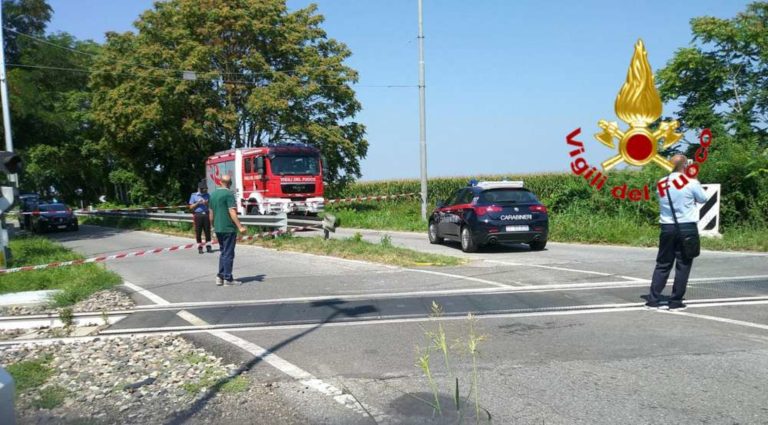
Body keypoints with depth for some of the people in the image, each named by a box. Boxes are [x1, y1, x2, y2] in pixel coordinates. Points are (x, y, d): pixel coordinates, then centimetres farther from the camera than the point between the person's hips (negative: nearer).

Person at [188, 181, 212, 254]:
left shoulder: (207, 195, 12)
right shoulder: (194, 196, 8)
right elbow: (191, 207, 5)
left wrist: (207, 203, -9)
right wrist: (197, 203, -10)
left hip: (206, 214, 1)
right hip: (198, 215, -1)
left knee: (207, 231, -1)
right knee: (198, 232, -1)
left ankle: (208, 246, 6)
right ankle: (200, 247, 5)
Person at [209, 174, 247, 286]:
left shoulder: (213, 194, 11)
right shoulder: (229, 194, -13)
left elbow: (211, 213, 16)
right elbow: (232, 212, -20)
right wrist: (240, 227, -21)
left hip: (218, 229, 7)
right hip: (228, 228, -7)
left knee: (223, 252, 17)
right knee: (228, 253, -1)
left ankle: (220, 276, 13)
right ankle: (228, 278, 3)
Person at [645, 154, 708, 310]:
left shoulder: (661, 183, 4)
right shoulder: (691, 183, -9)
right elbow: (703, 199, 6)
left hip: (667, 228, 4)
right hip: (687, 228, -4)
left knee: (662, 265, 10)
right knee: (683, 266, 4)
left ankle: (653, 299, 6)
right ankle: (675, 302, 6)